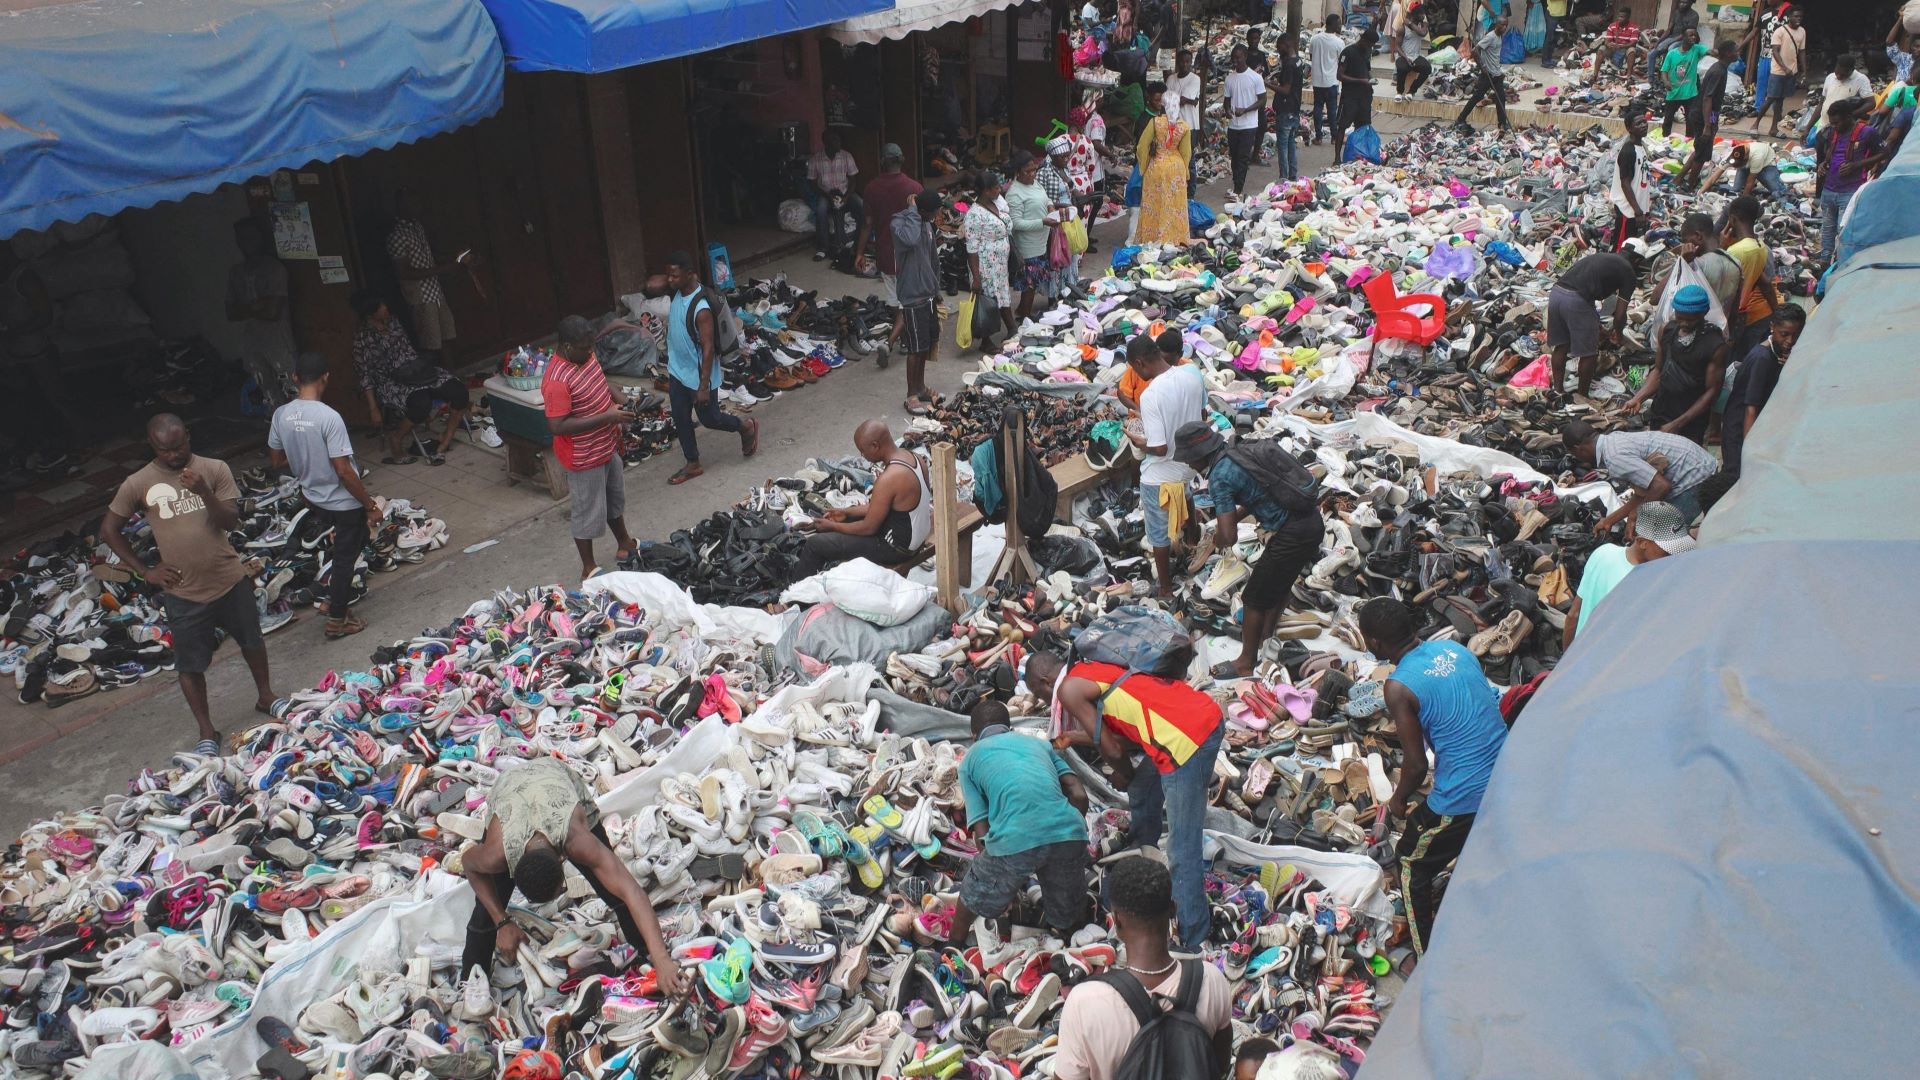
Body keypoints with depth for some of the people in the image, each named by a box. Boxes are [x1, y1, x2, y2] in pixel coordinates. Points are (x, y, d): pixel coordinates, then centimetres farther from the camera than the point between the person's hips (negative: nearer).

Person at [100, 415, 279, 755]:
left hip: (230, 580, 1)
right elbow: (109, 529, 3)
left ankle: (265, 696, 44)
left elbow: (231, 522, -12)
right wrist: (145, 571, -2)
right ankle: (206, 732, 22)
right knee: (190, 665, 7)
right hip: (184, 592, -1)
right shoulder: (137, 484, -8)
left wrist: (204, 492, -29)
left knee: (252, 642, 19)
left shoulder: (215, 470, -7)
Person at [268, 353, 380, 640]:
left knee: (358, 536, 31)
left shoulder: (281, 414, -6)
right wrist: (370, 505, -16)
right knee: (345, 557, 9)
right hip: (343, 502, -7)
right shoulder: (329, 417, -27)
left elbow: (278, 461, 6)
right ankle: (337, 620, 20)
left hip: (314, 498, 7)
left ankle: (337, 594, 40)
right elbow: (344, 471, -25)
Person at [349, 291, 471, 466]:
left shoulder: (391, 320, 6)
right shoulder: (363, 337, -11)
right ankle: (396, 441, -10)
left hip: (415, 370, 6)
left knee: (459, 392, -18)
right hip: (391, 381, -6)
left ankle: (444, 444, -7)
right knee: (421, 403, -37)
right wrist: (373, 408, -12)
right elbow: (365, 375, -10)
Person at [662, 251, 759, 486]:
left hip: (698, 376, -8)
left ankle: (747, 427, 36)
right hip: (677, 372, 8)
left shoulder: (701, 308, -29)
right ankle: (693, 465, 30)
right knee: (681, 420, 14)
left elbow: (708, 348, -25)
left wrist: (704, 386, -22)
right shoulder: (678, 295, -1)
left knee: (710, 419, 10)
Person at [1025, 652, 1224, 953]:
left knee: (1183, 850, -5)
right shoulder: (1091, 673, 23)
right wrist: (1077, 737, 31)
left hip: (1187, 739, -10)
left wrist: (1124, 776, 17)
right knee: (1142, 794, 31)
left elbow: (1112, 750, -3)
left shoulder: (1069, 689, -2)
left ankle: (1192, 941, 0)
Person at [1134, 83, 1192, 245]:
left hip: (1156, 167, -2)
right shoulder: (1184, 126, -6)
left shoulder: (1155, 122, -14)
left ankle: (1153, 238, 12)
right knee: (1175, 204, 13)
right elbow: (1186, 152, 1)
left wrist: (1143, 167, 4)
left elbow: (1142, 147, -9)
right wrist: (1183, 171, 15)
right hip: (1177, 168, 2)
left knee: (1155, 203, 8)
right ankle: (1175, 238, 21)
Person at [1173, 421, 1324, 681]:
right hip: (1312, 520, 9)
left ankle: (1246, 663, 21)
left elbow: (1229, 537, -20)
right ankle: (1264, 636, 50)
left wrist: (1220, 538, 2)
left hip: (1292, 534, -9)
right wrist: (1232, 518, 17)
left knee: (1255, 598, 7)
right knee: (1280, 583, 29)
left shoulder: (1219, 477, -16)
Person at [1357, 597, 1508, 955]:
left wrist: (1398, 801, 6)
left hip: (1462, 799, -7)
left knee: (1413, 865, 16)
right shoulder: (1455, 648, 3)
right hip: (1507, 782, 7)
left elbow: (1417, 765, -13)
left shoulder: (1399, 687, -17)